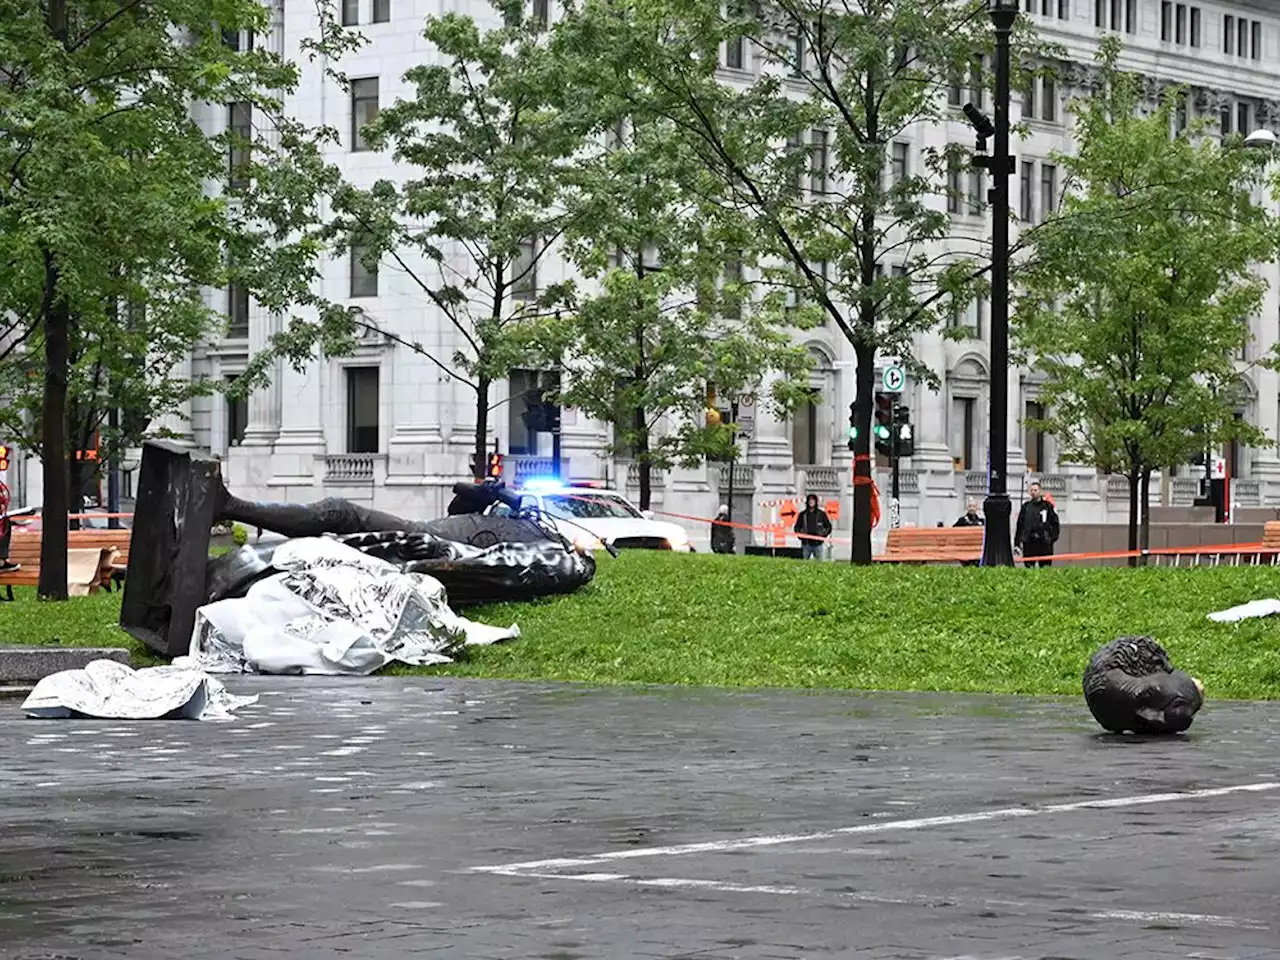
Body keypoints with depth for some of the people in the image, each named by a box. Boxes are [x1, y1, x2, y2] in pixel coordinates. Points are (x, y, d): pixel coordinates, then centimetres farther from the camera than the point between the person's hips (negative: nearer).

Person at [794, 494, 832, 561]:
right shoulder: (802, 514, 10)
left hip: (818, 543, -1)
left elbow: (828, 527, 11)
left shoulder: (821, 514, 7)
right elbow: (797, 527, 15)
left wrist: (823, 535, -4)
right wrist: (801, 536, -2)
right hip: (806, 543, 1)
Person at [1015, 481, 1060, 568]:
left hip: (1044, 543, -3)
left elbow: (1055, 523, 3)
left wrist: (1053, 537, -9)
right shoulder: (1026, 507, 13)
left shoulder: (1048, 505, 4)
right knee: (1029, 567, 3)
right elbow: (1020, 525, 16)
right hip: (1029, 543, 3)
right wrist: (1017, 543, 12)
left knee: (1045, 566, -3)